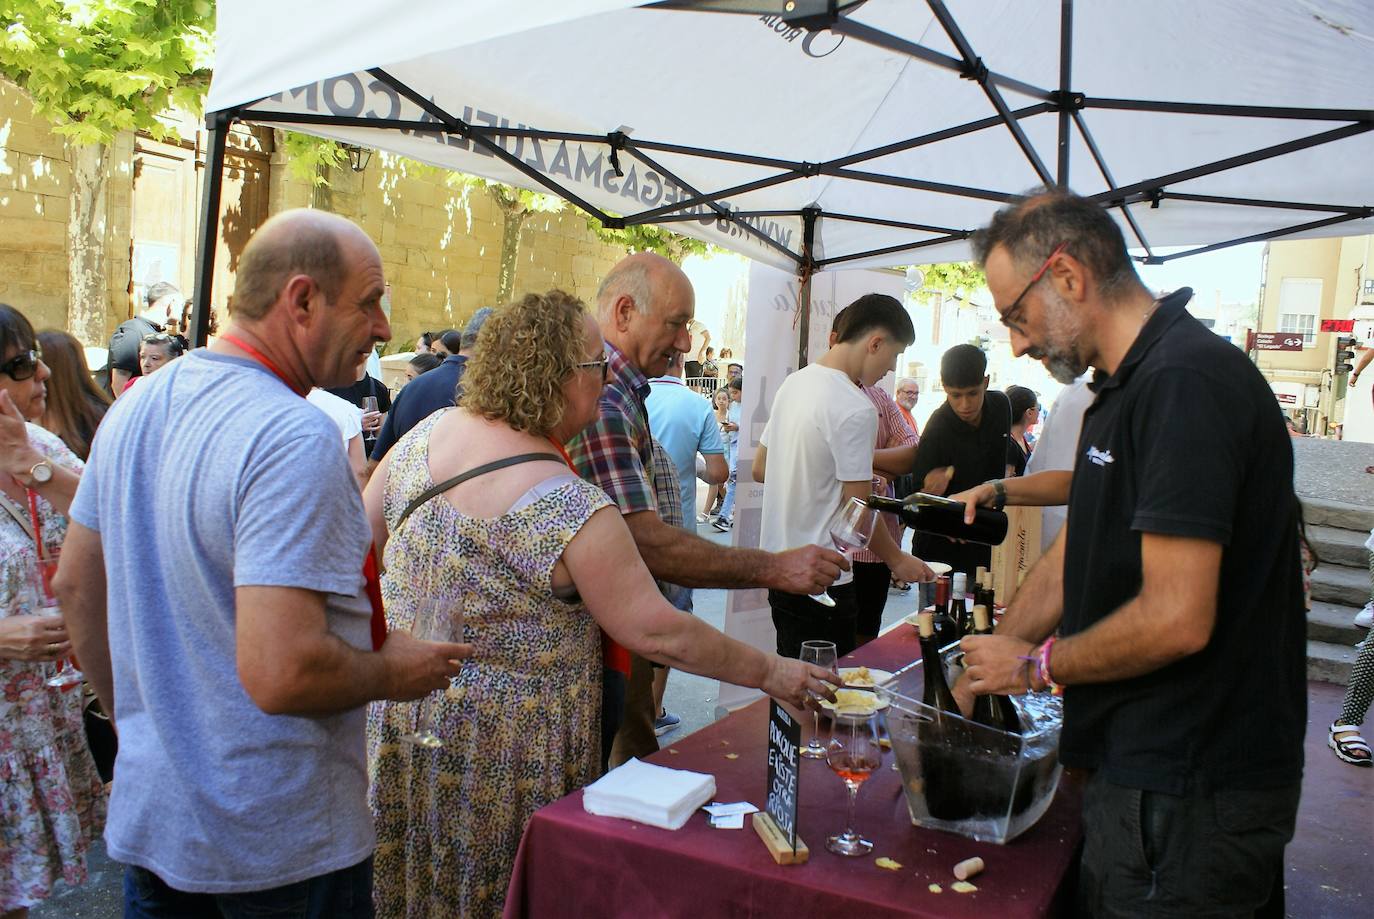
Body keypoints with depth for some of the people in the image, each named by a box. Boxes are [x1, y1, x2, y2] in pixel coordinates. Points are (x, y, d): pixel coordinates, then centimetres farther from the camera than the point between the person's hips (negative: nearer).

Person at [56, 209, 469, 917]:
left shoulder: (135, 406, 2)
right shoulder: (296, 438, -25)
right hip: (278, 842, -7)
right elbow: (281, 672, -32)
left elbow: (75, 587, 12)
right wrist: (394, 671, -13)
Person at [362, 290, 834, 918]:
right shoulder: (571, 508, -25)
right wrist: (770, 673, -11)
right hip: (503, 743, -6)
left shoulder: (430, 431, -4)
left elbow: (364, 531, 8)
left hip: (402, 717, 7)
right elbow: (656, 632, -21)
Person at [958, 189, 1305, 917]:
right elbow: (1068, 565, 15)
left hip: (1187, 794, -10)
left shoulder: (1184, 382, -21)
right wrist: (971, 683, 14)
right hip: (1150, 768, 10)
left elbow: (1176, 619, -27)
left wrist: (1037, 665, -11)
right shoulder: (1128, 388, 13)